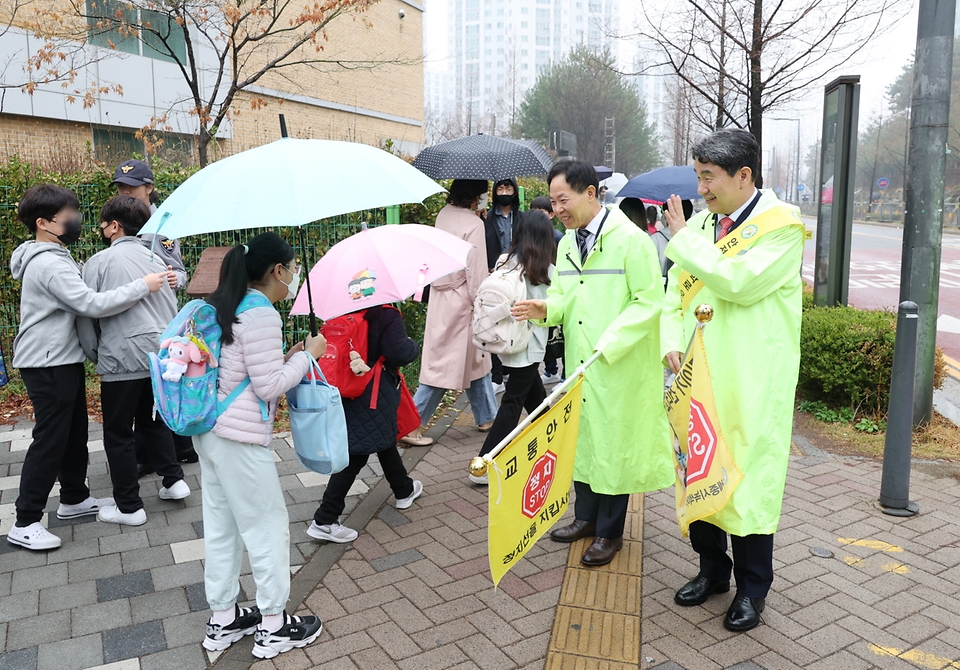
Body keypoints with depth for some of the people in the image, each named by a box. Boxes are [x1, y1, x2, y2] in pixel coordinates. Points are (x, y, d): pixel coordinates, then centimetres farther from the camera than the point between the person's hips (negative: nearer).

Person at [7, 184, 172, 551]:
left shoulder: (56, 257, 14)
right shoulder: (48, 264, -20)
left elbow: (82, 287, 11)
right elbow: (92, 304, -28)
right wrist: (143, 286, -24)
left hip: (63, 360, 10)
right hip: (48, 365, -10)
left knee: (74, 432, 18)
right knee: (50, 440, -4)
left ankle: (74, 499, 33)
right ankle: (25, 523, 6)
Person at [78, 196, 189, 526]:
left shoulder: (99, 262, -5)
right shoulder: (155, 259, 10)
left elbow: (86, 313, -3)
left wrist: (95, 354, 10)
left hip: (122, 358, -5)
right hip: (162, 354, 6)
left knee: (118, 433, 8)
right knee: (153, 419, 24)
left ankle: (128, 507, 15)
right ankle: (173, 480, 21)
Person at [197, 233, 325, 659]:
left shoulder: (228, 307, 11)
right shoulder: (262, 316, -18)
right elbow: (268, 387, -17)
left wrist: (285, 358, 11)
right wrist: (306, 355, -6)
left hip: (210, 433, 10)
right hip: (241, 440, -10)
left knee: (221, 529, 17)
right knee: (268, 527, 5)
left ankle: (223, 621, 31)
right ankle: (273, 627, 19)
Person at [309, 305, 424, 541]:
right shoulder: (387, 315, -16)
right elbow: (399, 352, -23)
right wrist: (414, 346, -2)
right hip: (374, 396, -7)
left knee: (386, 441, 23)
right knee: (355, 456, 3)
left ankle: (404, 490, 40)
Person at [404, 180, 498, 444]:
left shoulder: (443, 215, 3)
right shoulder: (473, 224, -18)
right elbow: (476, 273, -18)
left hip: (440, 298, 8)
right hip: (461, 301, -8)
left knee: (475, 359, 19)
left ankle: (487, 417, 33)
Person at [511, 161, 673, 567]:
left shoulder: (631, 240, -13)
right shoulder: (566, 243, 9)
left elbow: (649, 302, -15)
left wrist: (607, 345, -22)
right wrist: (546, 308, -8)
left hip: (619, 367, -6)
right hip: (578, 363, 7)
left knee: (613, 444, 5)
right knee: (582, 437, 16)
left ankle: (609, 533, 21)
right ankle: (586, 516, 34)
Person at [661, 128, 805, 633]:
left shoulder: (781, 225, -9)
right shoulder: (700, 222, 11)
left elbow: (739, 282, -24)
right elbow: (676, 290, 14)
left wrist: (683, 238, -15)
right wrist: (672, 341, -2)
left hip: (752, 385, -6)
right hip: (699, 377, 6)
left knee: (750, 478, 2)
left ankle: (752, 587, 23)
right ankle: (712, 568, 35)